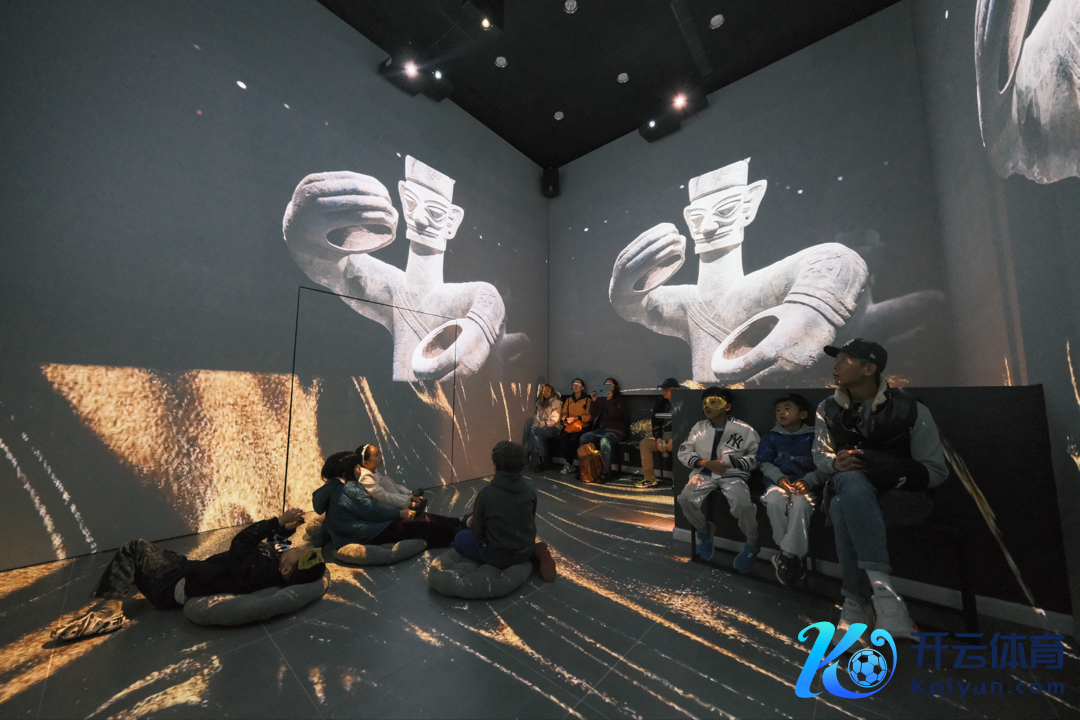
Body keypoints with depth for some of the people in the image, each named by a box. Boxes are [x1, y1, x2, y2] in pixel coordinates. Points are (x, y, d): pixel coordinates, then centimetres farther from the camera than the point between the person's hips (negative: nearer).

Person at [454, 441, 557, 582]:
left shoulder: (486, 494, -20)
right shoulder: (530, 491, -6)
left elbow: (478, 533, -7)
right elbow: (530, 523, 8)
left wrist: (472, 523, 16)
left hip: (500, 556, -4)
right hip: (527, 550, 4)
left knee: (460, 538, 15)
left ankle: (496, 564, -2)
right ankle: (535, 555, 9)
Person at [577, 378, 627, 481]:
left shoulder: (620, 399, 8)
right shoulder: (601, 399, 21)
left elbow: (613, 414, -10)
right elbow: (594, 416, 12)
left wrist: (609, 400, -14)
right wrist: (594, 401, 4)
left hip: (615, 431, -5)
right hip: (600, 429, 5)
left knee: (604, 441, -37)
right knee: (584, 438, -22)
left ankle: (606, 472, -29)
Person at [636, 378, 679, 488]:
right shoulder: (660, 402, 11)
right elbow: (656, 423, 12)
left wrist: (674, 439, -22)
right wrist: (658, 438, -3)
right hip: (664, 434, 6)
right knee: (644, 443, -13)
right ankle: (649, 479, -11)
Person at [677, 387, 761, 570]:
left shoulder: (743, 429, -1)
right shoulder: (699, 427, 5)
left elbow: (758, 456, 2)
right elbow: (683, 453, 5)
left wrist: (733, 462, -13)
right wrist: (706, 463, -10)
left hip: (733, 474, -2)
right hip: (704, 472, 2)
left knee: (742, 505, -30)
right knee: (685, 499, -22)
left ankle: (752, 543, 4)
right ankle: (704, 531, 10)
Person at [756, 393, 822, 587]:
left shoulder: (812, 438, 11)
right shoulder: (770, 437, 14)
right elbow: (765, 463, 8)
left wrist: (808, 481, -15)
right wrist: (779, 478, -11)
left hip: (803, 483, -1)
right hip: (778, 482, 1)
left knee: (801, 503, -35)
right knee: (775, 500, -33)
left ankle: (788, 554, -31)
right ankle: (795, 554, -23)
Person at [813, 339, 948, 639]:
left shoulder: (911, 411, -4)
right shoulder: (828, 409, 5)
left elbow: (936, 471, -2)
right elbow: (820, 455, 13)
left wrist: (887, 468, -21)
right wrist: (836, 463, -13)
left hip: (901, 496, -2)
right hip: (850, 490, 2)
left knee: (844, 508, -37)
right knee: (851, 482, -38)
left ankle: (856, 603, -26)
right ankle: (881, 589, -36)